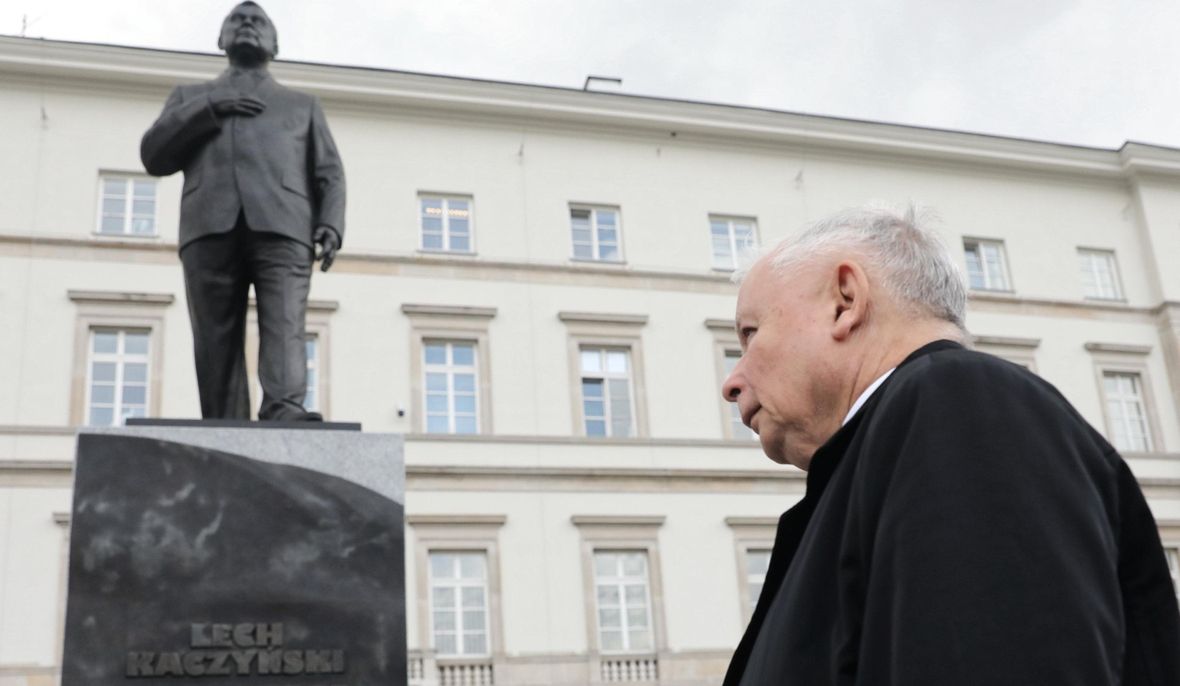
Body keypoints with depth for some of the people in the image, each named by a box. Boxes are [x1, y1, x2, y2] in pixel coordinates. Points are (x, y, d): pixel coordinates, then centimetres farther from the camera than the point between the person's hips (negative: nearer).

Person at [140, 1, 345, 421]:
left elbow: (328, 173, 19)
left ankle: (284, 409, -41)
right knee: (216, 340, -10)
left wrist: (331, 224, -2)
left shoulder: (302, 104, 32)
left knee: (285, 323, -23)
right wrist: (208, 109, 4)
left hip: (282, 224, -1)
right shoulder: (190, 97, 33)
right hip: (211, 226, 1)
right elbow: (154, 155, 17)